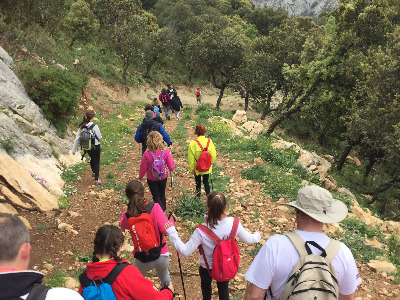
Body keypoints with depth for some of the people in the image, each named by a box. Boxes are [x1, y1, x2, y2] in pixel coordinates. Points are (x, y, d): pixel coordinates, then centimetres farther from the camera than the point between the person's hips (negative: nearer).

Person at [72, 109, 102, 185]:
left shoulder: (82, 127, -8)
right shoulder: (94, 126, -23)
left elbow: (77, 138, -3)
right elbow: (100, 137, -13)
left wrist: (74, 149, 4)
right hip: (95, 147, -5)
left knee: (92, 159, 30)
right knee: (97, 162, 10)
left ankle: (93, 172, 53)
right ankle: (96, 179, 12)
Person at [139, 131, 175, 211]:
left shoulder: (147, 154, -27)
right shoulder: (166, 152, -23)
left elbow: (143, 168, -13)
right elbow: (171, 167, -16)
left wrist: (140, 177, 8)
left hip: (152, 179, -2)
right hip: (163, 178, 2)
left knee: (156, 196, 15)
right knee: (162, 194, 26)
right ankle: (163, 208, 43)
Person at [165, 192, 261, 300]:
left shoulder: (201, 231, -36)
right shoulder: (234, 224, -27)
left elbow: (185, 251, -26)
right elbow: (248, 239, -8)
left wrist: (171, 231, -20)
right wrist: (257, 235, 15)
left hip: (207, 268, -1)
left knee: (206, 284, 34)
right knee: (223, 287, 31)